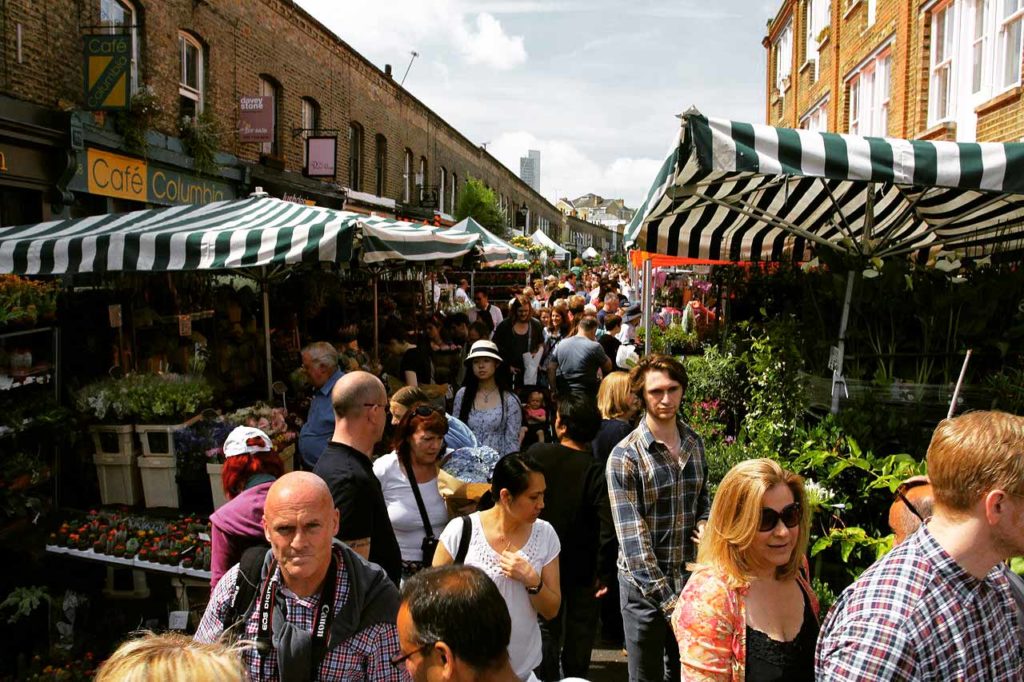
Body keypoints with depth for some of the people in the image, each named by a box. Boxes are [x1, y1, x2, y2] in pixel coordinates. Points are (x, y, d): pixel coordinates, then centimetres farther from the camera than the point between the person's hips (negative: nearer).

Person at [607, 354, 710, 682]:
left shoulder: (695, 444, 2)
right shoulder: (625, 456, -16)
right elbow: (633, 538, -19)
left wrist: (704, 523, -7)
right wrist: (667, 599, -21)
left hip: (691, 578, 5)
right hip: (645, 584, -5)